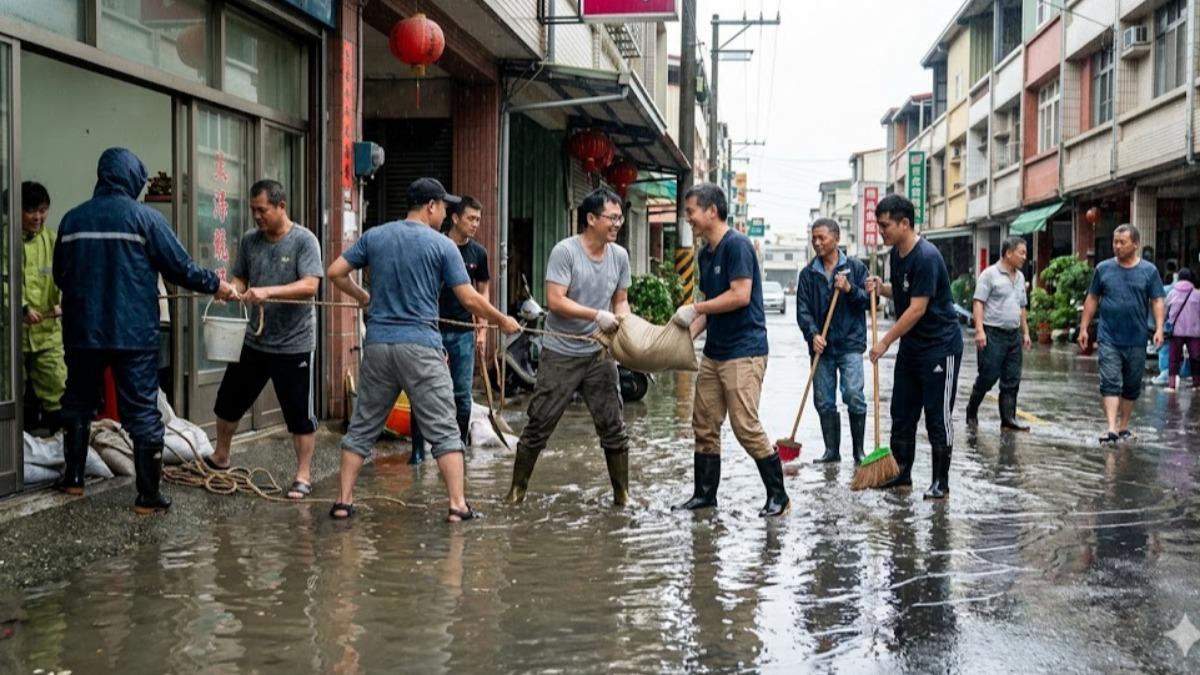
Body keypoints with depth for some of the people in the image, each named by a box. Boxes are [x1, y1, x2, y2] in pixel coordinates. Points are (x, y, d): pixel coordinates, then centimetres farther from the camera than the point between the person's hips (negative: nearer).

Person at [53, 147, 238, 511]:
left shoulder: (72, 219, 6)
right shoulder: (144, 217, -7)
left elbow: (60, 275, 15)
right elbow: (180, 268, -7)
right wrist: (216, 286, 9)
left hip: (83, 331, 4)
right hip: (133, 332, -4)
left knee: (78, 402, 21)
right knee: (142, 411, 0)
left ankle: (73, 477, 29)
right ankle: (148, 495, 1)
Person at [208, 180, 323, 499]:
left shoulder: (304, 241, -11)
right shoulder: (249, 240, 5)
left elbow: (310, 286, -21)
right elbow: (240, 278, 13)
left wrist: (268, 291, -30)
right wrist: (233, 289, -10)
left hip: (294, 343, -6)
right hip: (254, 339, 6)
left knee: (299, 413, 1)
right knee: (229, 400, 17)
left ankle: (303, 476, 12)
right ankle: (220, 458, 37)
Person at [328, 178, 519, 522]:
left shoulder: (374, 236, 7)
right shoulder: (443, 245, -3)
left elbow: (335, 272, 9)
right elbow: (470, 300, -5)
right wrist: (503, 321, 10)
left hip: (377, 344, 4)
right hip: (420, 347, -4)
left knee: (362, 426, 13)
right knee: (443, 429, 2)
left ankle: (344, 501, 13)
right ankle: (458, 504, -1)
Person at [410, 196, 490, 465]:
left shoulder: (478, 253, 6)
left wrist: (482, 329, 7)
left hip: (464, 333, 3)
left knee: (462, 394, 3)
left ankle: (460, 443, 17)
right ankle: (418, 448, 4)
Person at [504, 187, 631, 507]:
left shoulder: (619, 256, 4)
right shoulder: (565, 251, -13)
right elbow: (555, 301, -19)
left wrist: (624, 325, -7)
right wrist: (597, 315, -25)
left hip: (599, 353, 4)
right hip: (561, 354, -4)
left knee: (613, 426, 5)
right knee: (539, 424, 3)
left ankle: (622, 494, 16)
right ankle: (517, 488, 16)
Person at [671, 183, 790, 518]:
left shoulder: (737, 245, -13)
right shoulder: (706, 253, 14)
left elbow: (740, 296, -21)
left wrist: (695, 310, -13)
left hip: (743, 351, -9)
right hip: (714, 352, 9)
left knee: (746, 426, -10)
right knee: (704, 425, 10)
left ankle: (778, 495, 3)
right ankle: (704, 494, 19)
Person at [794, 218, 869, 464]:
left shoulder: (855, 267, 5)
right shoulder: (807, 274, 9)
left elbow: (870, 301, 2)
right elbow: (803, 310, 2)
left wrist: (850, 289, -14)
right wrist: (813, 334, -14)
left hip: (850, 344, -3)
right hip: (821, 346, 3)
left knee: (854, 396, -11)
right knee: (824, 402, 5)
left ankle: (858, 450, 1)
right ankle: (832, 451, 15)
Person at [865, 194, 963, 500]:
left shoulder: (926, 257, -21)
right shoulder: (896, 254, 7)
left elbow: (917, 308, -23)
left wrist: (885, 342, -18)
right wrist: (881, 288, -1)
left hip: (939, 346, -9)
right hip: (911, 346, 9)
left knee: (938, 416, -2)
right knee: (901, 412, 11)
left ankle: (941, 482, 7)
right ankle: (901, 474, 20)